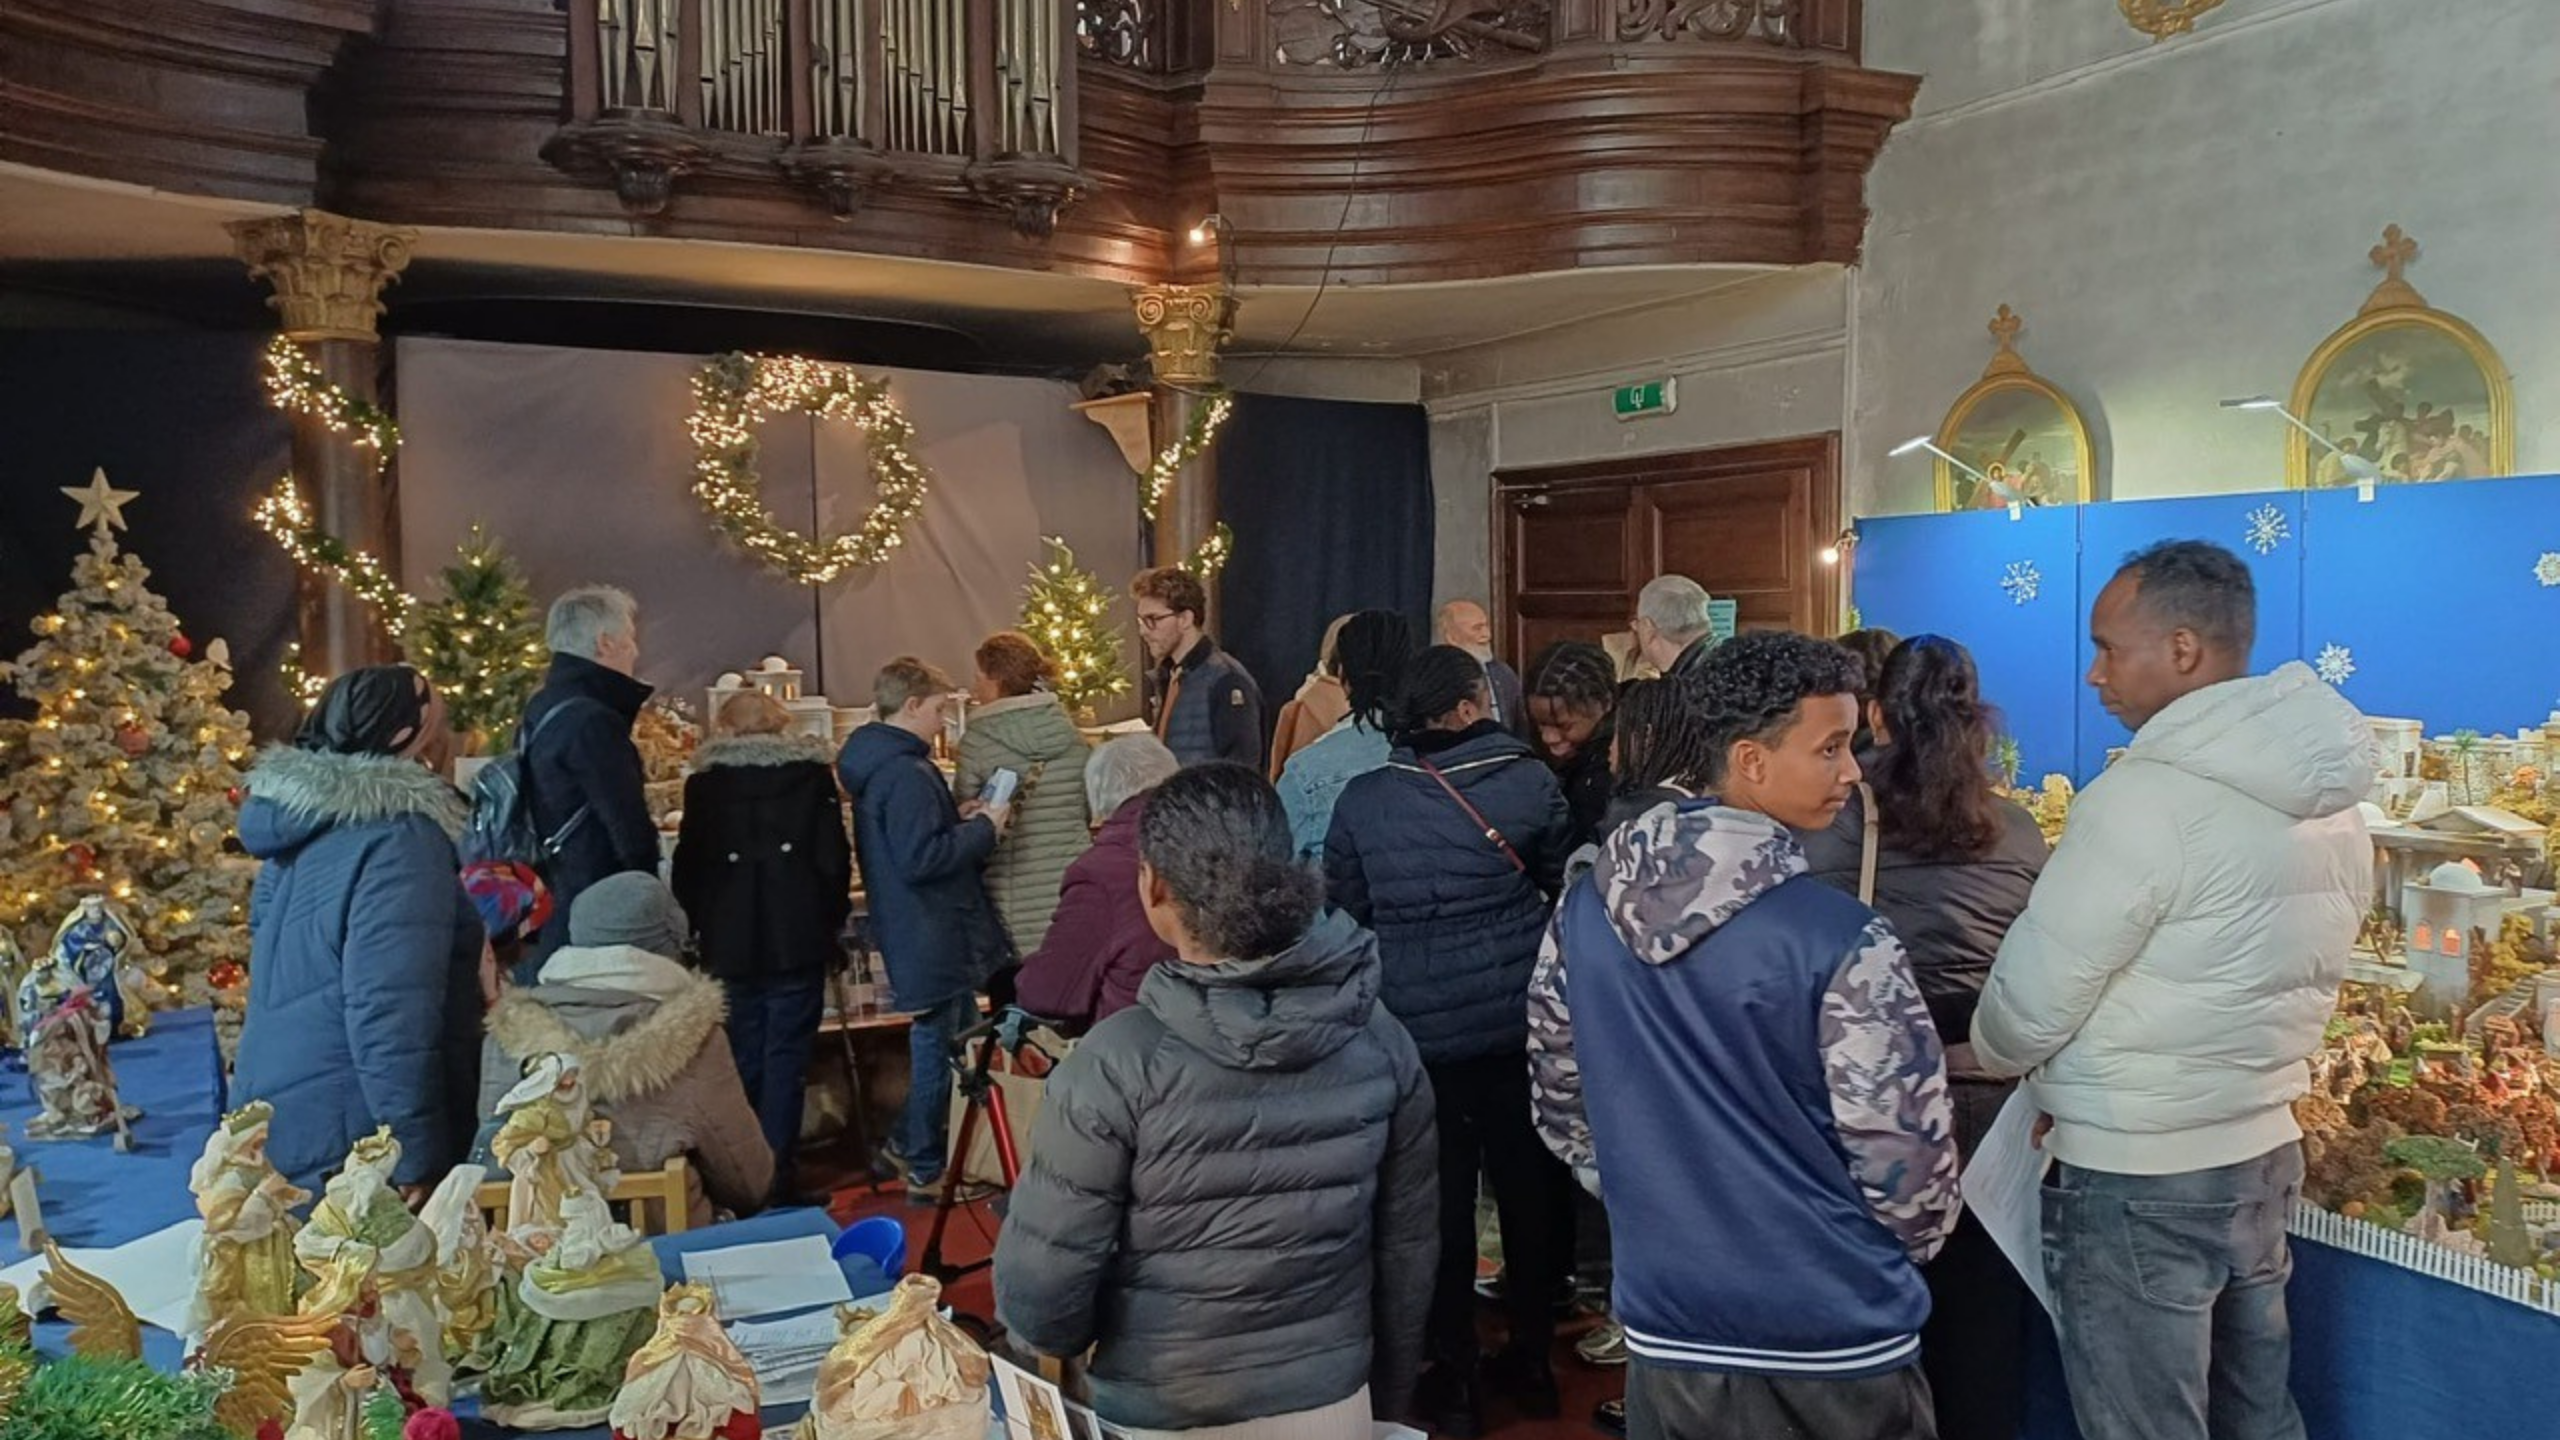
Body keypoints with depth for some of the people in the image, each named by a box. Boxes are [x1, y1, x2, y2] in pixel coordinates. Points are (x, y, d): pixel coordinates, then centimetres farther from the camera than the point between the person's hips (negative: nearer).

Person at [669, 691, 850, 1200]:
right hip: (798, 939, -1)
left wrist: (698, 928, 12)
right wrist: (833, 923, 9)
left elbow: (688, 866, 3)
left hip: (730, 942, 1)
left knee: (743, 1057, 10)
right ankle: (778, 1176, -1)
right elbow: (834, 857, -1)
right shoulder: (812, 773, 2)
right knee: (786, 1056, 2)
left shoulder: (704, 781, 3)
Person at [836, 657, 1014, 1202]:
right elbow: (920, 858, -27)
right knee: (938, 1047, 2)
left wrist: (959, 818, 7)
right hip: (931, 937, -11)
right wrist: (984, 829, -17)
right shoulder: (906, 774, -23)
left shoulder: (878, 762, 11)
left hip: (924, 932, 11)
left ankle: (907, 1146, 32)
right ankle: (926, 1170, 16)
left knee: (956, 1033, 22)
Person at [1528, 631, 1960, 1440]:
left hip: (1663, 1323, 4)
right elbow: (1904, 1156, -15)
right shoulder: (1841, 943, -21)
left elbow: (1560, 1101, 7)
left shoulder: (1584, 912, -4)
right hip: (1831, 1343, -4)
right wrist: (1906, 1248, 7)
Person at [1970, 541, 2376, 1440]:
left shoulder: (2143, 798, -21)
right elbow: (2256, 974, 12)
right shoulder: (2328, 800, 5)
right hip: (2266, 1153, 8)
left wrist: (1988, 1054, 4)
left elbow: (2028, 1005, -16)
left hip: (2136, 1178, -8)